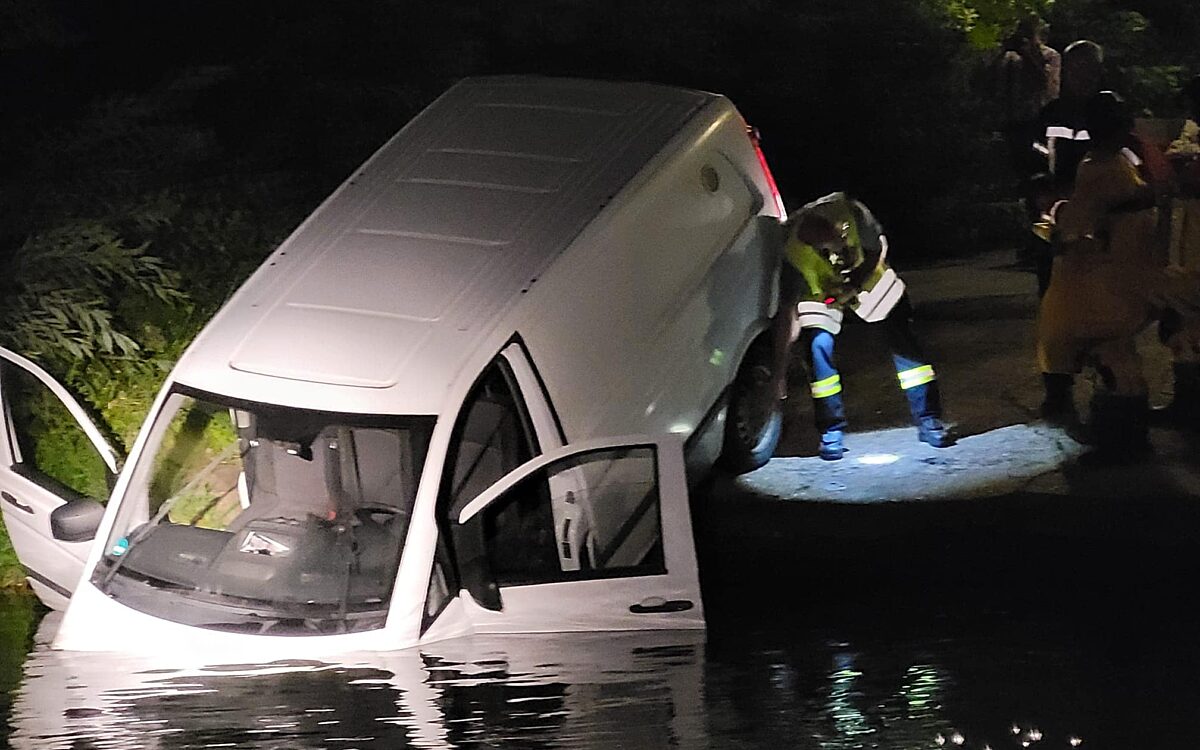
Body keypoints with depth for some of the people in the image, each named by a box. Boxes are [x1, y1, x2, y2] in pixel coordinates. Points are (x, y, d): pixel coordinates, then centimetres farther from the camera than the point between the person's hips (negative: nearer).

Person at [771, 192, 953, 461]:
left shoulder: (850, 213, -36)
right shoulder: (793, 254, -38)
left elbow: (879, 247, -15)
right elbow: (785, 315, -33)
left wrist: (855, 286, -27)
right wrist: (779, 375, -33)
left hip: (864, 275, 2)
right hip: (818, 290, -2)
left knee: (901, 337, -7)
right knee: (818, 345, -21)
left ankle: (928, 420, 2)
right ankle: (831, 433, -7)